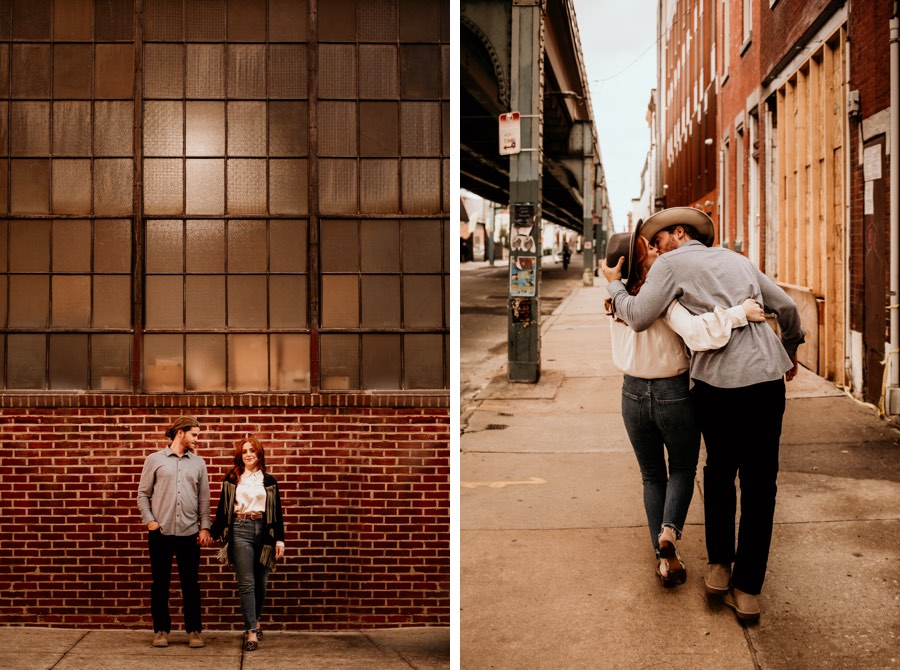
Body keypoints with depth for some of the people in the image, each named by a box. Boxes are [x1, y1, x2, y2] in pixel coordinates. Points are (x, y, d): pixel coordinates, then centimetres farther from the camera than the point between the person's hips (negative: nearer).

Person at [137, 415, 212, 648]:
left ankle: (193, 630, 12)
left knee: (191, 583, 4)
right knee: (160, 583, 5)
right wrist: (149, 520, -7)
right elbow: (143, 494, 4)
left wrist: (204, 527, 2)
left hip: (189, 533, 2)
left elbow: (204, 498, 10)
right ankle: (161, 629, 15)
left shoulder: (198, 463, 10)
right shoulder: (155, 459, 3)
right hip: (160, 532, -2)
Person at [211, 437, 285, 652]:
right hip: (240, 530, -2)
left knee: (261, 582, 8)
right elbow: (222, 508, 8)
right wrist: (215, 533, 3)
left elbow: (277, 511, 9)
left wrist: (279, 539, 2)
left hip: (264, 530, 2)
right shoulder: (232, 479, 7)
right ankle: (251, 631, -8)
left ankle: (254, 621, 28)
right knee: (246, 583, -6)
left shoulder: (269, 481, 10)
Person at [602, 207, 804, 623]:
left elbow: (638, 317, -5)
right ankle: (747, 590, 8)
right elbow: (786, 308, 25)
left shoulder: (672, 264, 5)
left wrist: (614, 285, 13)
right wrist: (791, 348, 42)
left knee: (719, 471, 20)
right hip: (767, 375, 4)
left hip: (717, 382, -3)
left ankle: (719, 566, 22)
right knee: (760, 484, 7)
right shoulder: (739, 261, 22)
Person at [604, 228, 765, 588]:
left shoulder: (619, 301, -4)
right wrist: (740, 313, -33)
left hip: (634, 394, 5)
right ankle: (670, 530, -5)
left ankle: (664, 555, 16)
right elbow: (697, 333, -40)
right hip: (675, 396, -4)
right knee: (683, 470, 19)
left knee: (652, 476, 20)